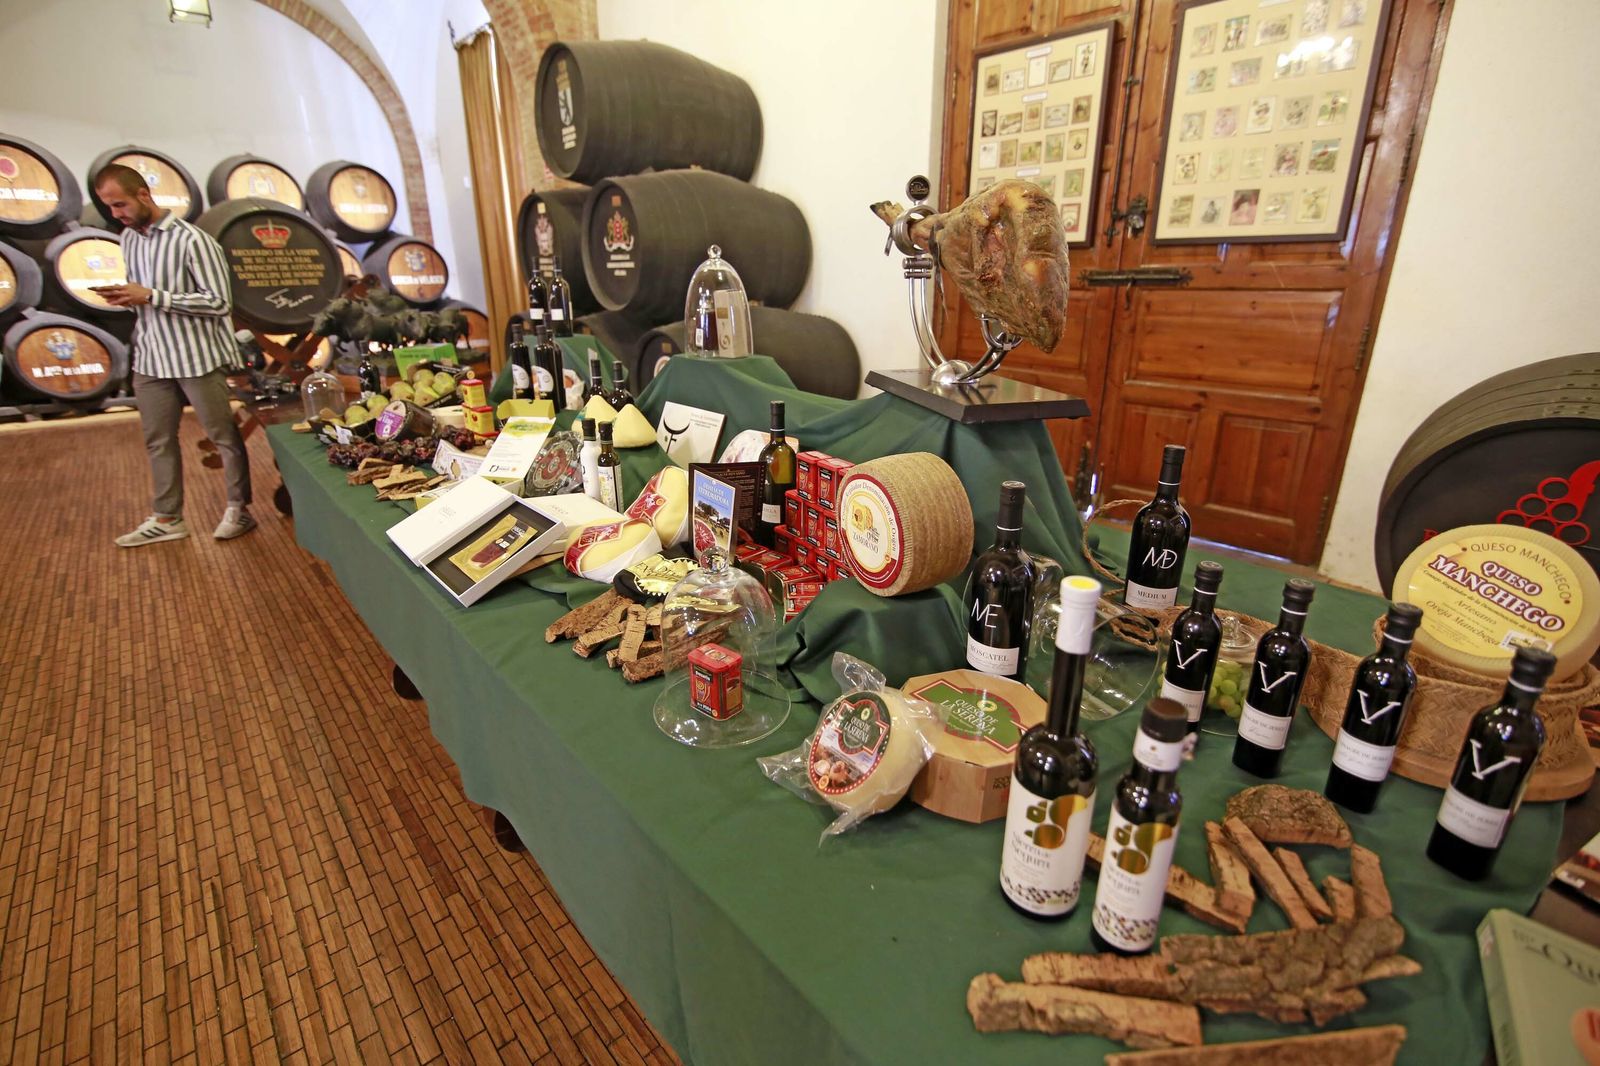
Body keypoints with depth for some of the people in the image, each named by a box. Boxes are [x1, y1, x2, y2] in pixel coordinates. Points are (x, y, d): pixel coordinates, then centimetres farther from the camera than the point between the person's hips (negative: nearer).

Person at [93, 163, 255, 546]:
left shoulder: (191, 239, -11)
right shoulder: (129, 238, 11)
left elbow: (219, 302, -16)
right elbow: (145, 295, 21)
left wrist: (151, 297, -18)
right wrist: (125, 297, -1)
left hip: (198, 357, -7)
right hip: (151, 358, 7)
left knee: (224, 436, 4)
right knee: (158, 441, 11)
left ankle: (239, 510, 17)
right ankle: (166, 518, 22)